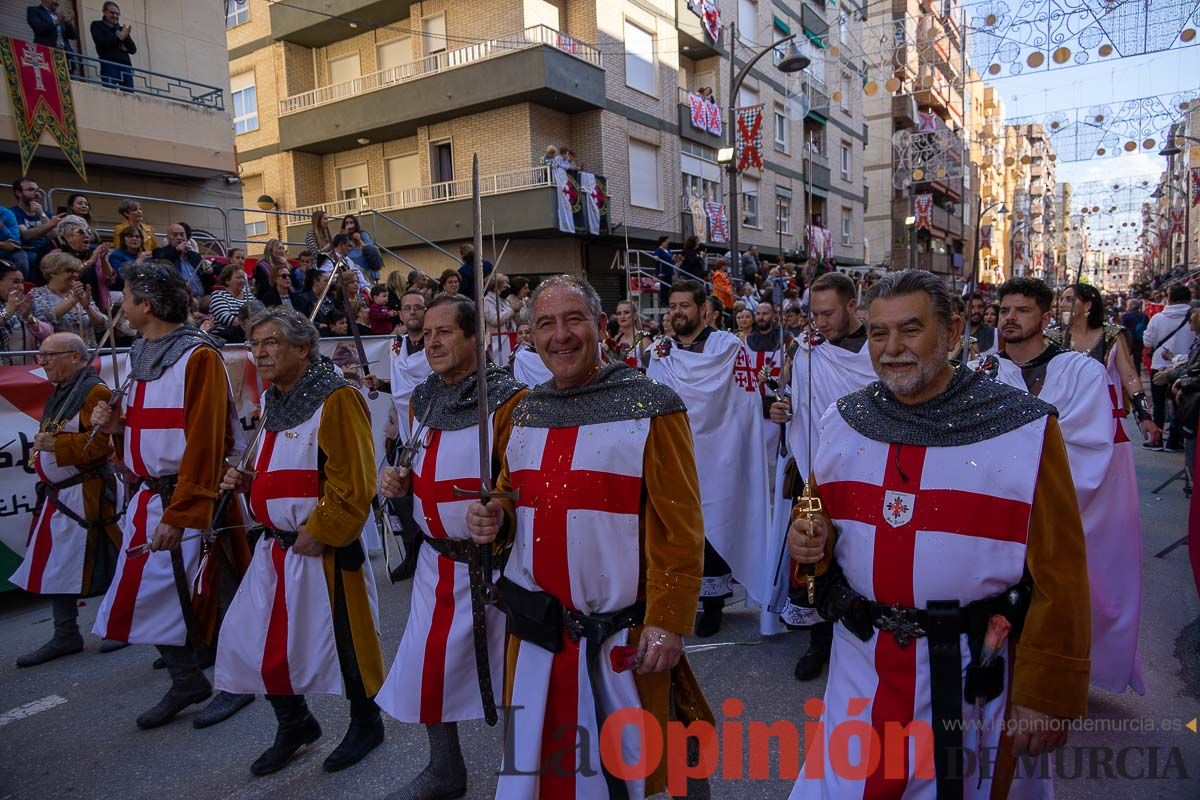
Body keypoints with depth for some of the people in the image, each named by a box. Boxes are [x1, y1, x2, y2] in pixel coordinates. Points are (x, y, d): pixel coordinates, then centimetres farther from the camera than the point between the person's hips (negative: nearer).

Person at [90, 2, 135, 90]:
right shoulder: (97, 25, 13)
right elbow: (101, 44, -4)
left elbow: (133, 50, 13)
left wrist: (126, 37, -3)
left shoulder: (121, 29, 23)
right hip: (109, 65, -4)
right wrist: (119, 37, -3)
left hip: (125, 65, 4)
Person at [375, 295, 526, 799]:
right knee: (427, 667, 16)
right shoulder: (423, 398, 6)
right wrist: (399, 482, -2)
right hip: (436, 558, 7)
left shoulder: (508, 399, -16)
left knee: (502, 669, 7)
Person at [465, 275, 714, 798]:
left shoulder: (652, 408, -10)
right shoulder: (525, 411, 7)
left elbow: (679, 529, -12)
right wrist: (495, 519, -3)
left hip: (622, 638, -5)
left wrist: (668, 623, -15)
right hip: (535, 635, 5)